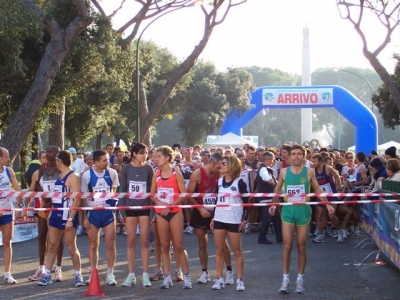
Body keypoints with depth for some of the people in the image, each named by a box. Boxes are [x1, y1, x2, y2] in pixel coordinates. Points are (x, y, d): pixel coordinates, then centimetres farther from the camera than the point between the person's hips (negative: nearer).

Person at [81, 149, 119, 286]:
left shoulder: (112, 173, -2)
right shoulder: (87, 175, -6)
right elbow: (84, 197, -1)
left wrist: (113, 199, 0)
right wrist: (85, 217, -3)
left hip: (108, 211, 1)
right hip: (93, 212, -1)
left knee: (110, 244, -1)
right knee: (93, 245, 7)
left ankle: (110, 274, 8)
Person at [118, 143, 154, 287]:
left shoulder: (148, 168, -1)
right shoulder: (126, 168, -1)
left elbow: (152, 189, 1)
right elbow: (122, 190, 2)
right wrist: (121, 210, -3)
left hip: (144, 207, 0)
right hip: (130, 207, 0)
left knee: (144, 241, 1)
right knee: (131, 241, 5)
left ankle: (145, 275, 6)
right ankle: (131, 275, 11)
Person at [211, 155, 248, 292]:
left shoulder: (239, 182, -7)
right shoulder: (219, 181, 8)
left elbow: (246, 202, -5)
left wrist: (244, 219, -11)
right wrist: (213, 218, 12)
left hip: (234, 220, -5)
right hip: (219, 219, 5)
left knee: (237, 250, 1)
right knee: (219, 250, 5)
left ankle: (240, 280, 8)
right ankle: (219, 279, 10)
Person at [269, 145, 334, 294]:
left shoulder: (309, 172, -1)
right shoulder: (284, 171, 1)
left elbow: (317, 189, 6)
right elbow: (277, 189, 12)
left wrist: (328, 204, -2)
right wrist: (274, 204, 3)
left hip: (303, 212, 0)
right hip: (288, 211, 0)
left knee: (301, 246, 6)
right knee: (287, 246, -3)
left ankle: (300, 279, 15)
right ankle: (285, 279, 3)